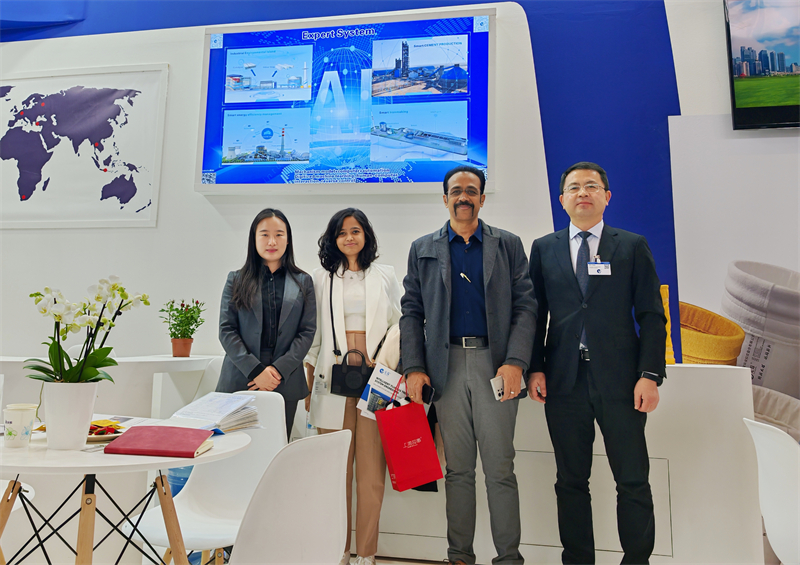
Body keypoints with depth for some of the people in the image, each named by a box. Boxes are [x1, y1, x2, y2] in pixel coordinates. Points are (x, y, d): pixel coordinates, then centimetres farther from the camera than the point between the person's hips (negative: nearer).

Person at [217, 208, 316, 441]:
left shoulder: (303, 282, 9)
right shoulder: (236, 280, 9)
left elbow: (307, 331, 2)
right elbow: (226, 330, 1)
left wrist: (279, 370, -10)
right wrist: (256, 370, -10)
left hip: (285, 385, 1)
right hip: (239, 382, 0)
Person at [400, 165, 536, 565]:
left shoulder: (508, 245, 9)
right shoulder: (422, 249, 12)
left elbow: (525, 305, 3)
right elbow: (411, 312, 9)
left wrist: (515, 361, -10)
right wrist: (413, 367, -1)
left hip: (495, 363, -1)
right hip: (446, 365, 1)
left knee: (500, 468, 1)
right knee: (458, 469, 9)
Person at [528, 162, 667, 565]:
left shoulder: (632, 246, 7)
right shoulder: (544, 249, 11)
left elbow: (651, 315, 2)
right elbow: (535, 313, 9)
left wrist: (650, 374, -7)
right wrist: (535, 368, -1)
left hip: (619, 380, -1)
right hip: (564, 380, 1)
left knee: (633, 481, 3)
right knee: (571, 481, 10)